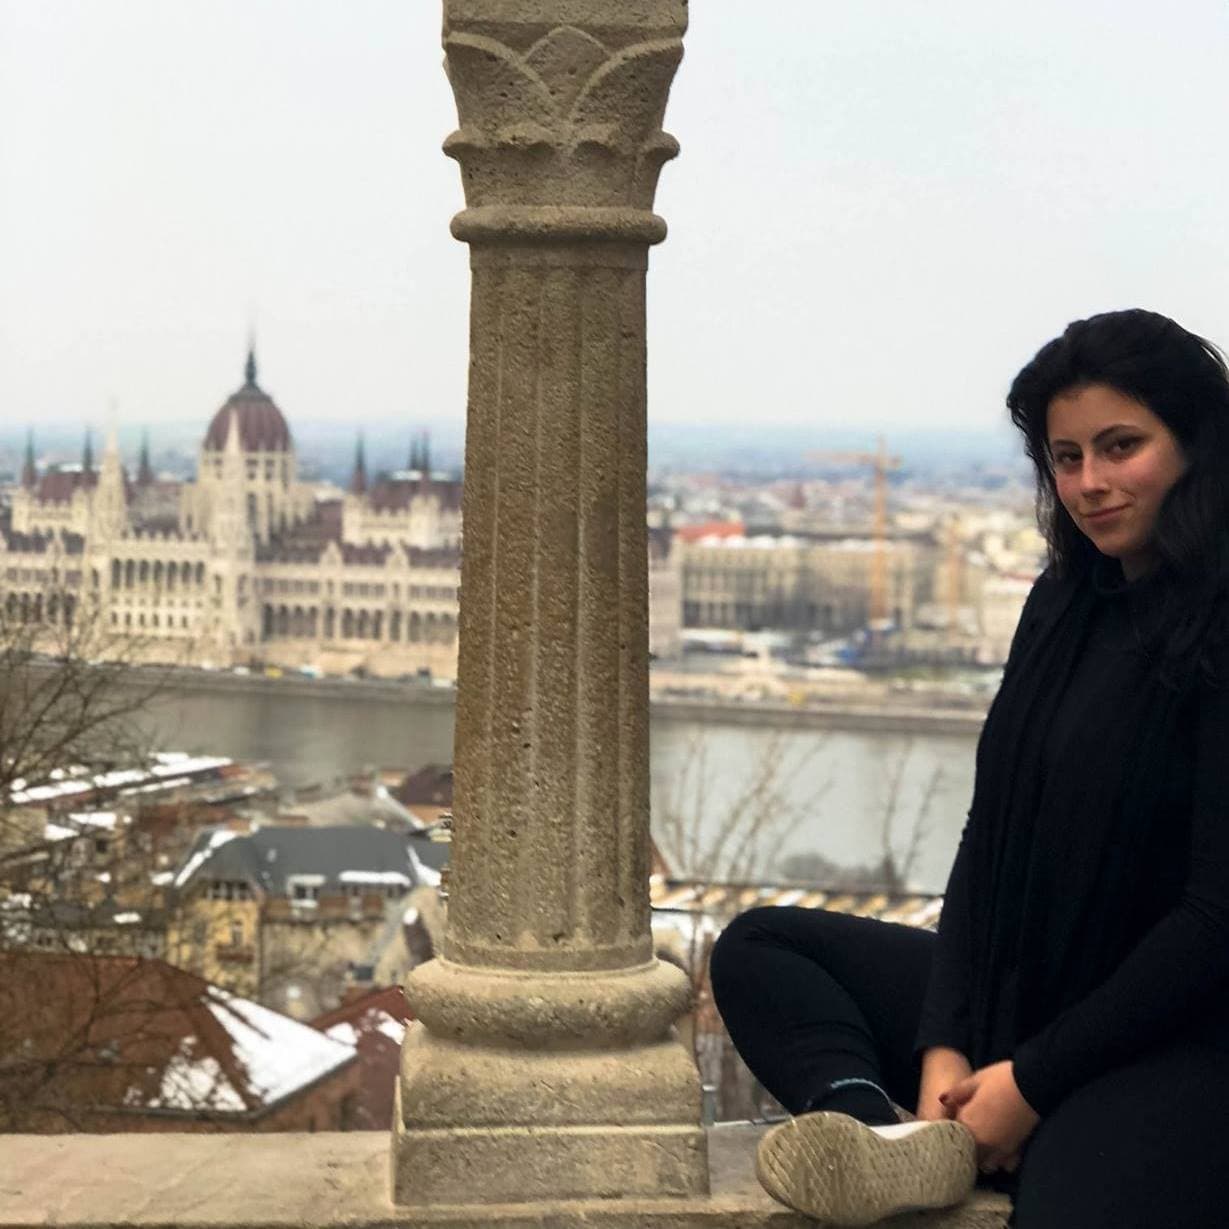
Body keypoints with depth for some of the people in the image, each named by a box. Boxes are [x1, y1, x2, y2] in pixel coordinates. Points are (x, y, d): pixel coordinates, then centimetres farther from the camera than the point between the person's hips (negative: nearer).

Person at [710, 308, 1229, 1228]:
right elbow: (992, 830, 9)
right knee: (759, 949, 4)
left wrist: (1033, 1081, -14)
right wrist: (944, 1042, -3)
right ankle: (896, 1139, -21)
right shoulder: (1064, 605, 11)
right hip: (1023, 997, 10)